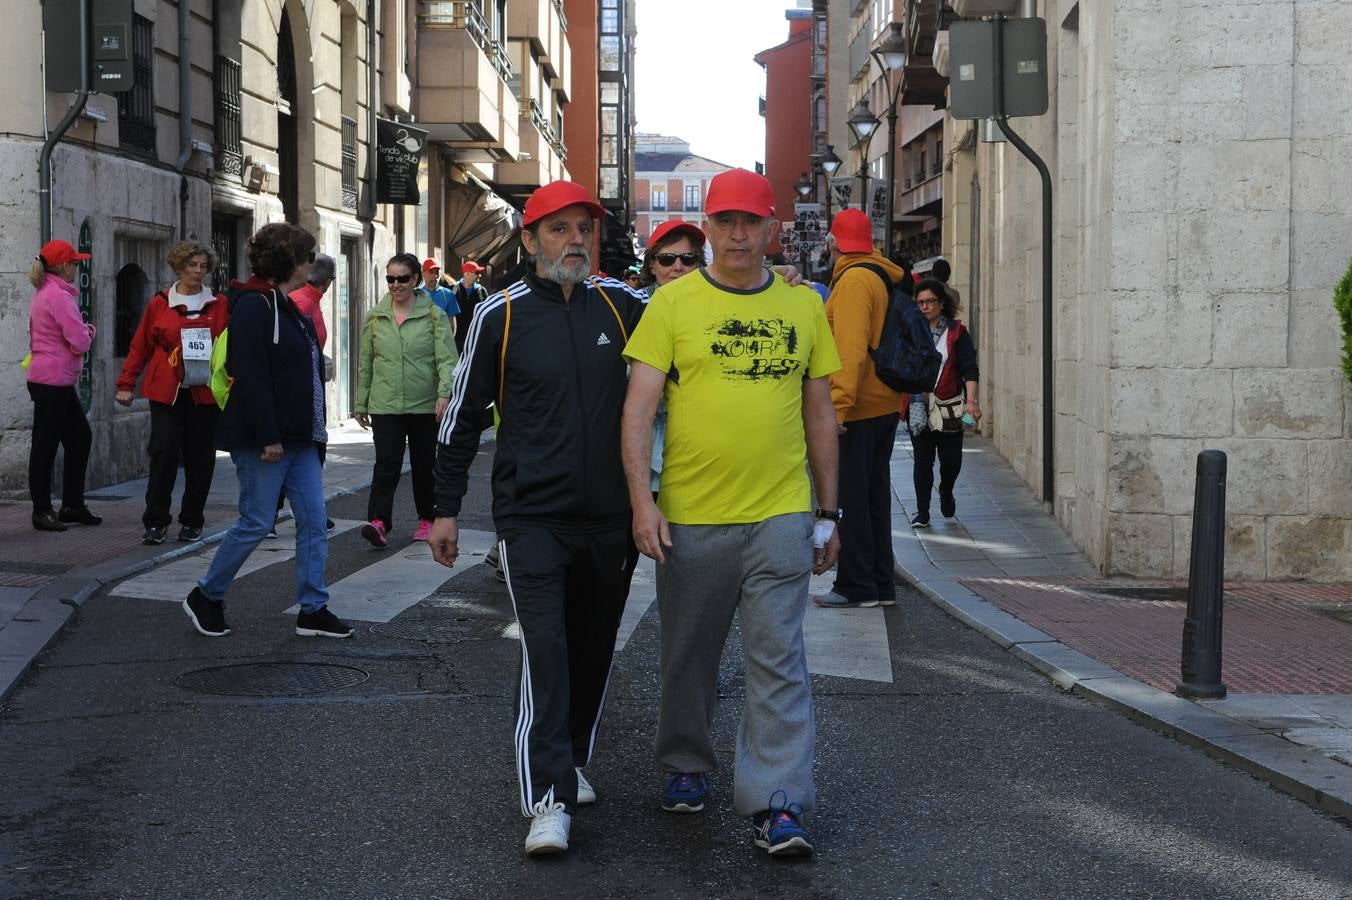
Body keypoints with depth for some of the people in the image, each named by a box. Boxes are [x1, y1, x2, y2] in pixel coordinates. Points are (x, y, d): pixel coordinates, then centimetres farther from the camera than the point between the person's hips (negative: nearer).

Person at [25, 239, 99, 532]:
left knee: (80, 437, 15)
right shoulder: (59, 296, -17)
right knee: (46, 445, -2)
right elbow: (80, 343, -20)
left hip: (60, 382, 10)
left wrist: (83, 331, 4)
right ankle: (42, 511, 5)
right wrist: (89, 334, 2)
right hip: (52, 381, -10)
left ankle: (72, 506, 20)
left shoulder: (45, 292, 15)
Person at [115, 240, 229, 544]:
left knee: (200, 459, 5)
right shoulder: (159, 304, 5)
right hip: (167, 392, -1)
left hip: (206, 393, 1)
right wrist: (126, 384, 5)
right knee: (164, 453, -8)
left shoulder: (219, 305, 6)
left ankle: (192, 521, 17)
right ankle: (155, 523, -1)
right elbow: (140, 347, 8)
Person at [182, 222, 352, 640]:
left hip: (298, 437, 10)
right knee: (256, 523, -2)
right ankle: (205, 596, 15)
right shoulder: (253, 306, -15)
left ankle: (313, 610, 11)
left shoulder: (283, 304, 16)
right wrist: (268, 437, -23)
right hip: (264, 439, -10)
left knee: (313, 521, 6)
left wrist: (312, 430, 17)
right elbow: (250, 376, -22)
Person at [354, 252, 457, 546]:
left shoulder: (434, 315, -1)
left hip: (425, 405, -1)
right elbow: (365, 363, 13)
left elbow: (447, 358, -9)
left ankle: (427, 519, 26)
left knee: (424, 464, 11)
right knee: (386, 463, -11)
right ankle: (379, 522, -19)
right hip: (385, 405, 1)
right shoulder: (375, 317, 7)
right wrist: (361, 403, 13)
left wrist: (445, 392, -23)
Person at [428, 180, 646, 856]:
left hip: (609, 518, 4)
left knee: (593, 648, 13)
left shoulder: (619, 304, 4)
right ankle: (550, 798, -13)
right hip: (532, 515, -4)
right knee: (545, 650, -13)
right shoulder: (502, 314, -2)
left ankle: (572, 761, 32)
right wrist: (446, 508, 5)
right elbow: (464, 415, 4)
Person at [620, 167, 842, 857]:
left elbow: (819, 416, 13)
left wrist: (828, 512, 12)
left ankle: (779, 803, 0)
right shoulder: (672, 303, -1)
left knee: (778, 660, -3)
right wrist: (642, 502, -14)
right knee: (688, 653, 13)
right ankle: (686, 766, 33)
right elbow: (638, 407, -5)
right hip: (690, 515, -1)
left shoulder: (803, 306, 7)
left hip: (781, 516, 1)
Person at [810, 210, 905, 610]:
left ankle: (856, 585, 1)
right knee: (874, 494, 14)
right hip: (885, 405, 9)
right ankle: (881, 584, 19)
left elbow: (850, 348, -22)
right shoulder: (884, 277, 14)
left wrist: (838, 404, -24)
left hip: (856, 409, -9)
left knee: (852, 497, -3)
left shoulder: (853, 280, -14)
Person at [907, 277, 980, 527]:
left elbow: (969, 369, -4)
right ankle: (922, 512, 10)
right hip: (918, 406, 1)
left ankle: (946, 491, 33)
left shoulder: (956, 332, 2)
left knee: (951, 458, 1)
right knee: (923, 459, 1)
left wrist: (971, 401, -16)